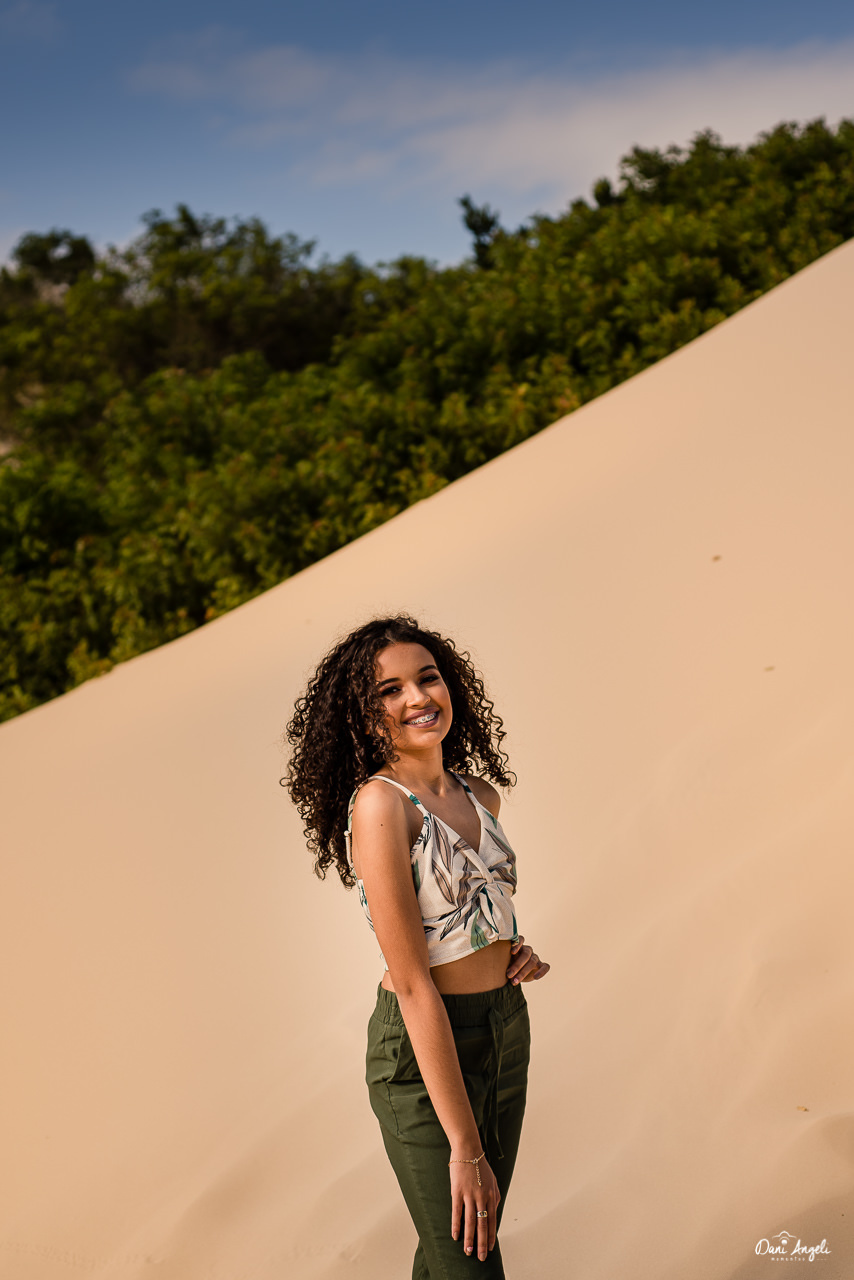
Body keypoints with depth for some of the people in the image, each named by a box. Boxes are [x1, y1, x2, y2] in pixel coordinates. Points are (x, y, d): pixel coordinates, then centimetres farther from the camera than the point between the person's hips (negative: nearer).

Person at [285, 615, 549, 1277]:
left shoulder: (479, 793, 2)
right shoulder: (379, 805, -20)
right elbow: (412, 984, -22)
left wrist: (517, 953, -2)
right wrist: (464, 1145, -22)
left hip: (507, 1031, 7)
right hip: (424, 1053, -7)